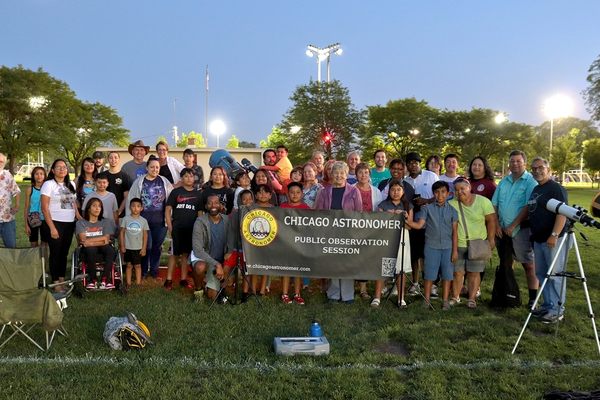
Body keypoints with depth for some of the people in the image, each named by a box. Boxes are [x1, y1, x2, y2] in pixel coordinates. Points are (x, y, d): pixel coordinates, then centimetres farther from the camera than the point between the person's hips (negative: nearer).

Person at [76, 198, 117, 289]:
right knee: (91, 249, -37)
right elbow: (83, 240, -5)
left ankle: (105, 279, -26)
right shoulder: (80, 223, 12)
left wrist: (90, 241, -7)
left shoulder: (105, 222, 16)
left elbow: (106, 240, 1)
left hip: (102, 253, 1)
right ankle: (92, 280, -24)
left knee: (109, 249, -34)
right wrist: (101, 239, -10)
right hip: (87, 253, -1)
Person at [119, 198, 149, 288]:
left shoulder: (143, 220, -2)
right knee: (129, 265, 9)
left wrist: (144, 248, -3)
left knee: (138, 265, 6)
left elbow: (145, 235, 0)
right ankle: (128, 283, 15)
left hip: (138, 248, 0)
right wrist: (122, 246, -4)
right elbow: (122, 232, 0)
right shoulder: (126, 219, -3)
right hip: (128, 247, 0)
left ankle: (138, 283, 11)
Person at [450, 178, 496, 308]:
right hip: (458, 244, 1)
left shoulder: (483, 201, -6)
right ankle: (455, 297, 19)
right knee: (457, 272, 5)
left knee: (474, 272, 4)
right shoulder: (452, 204, -4)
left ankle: (472, 299, 14)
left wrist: (490, 239, -4)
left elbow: (491, 220, -2)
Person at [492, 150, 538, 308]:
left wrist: (513, 226, -16)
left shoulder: (530, 181, -8)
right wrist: (497, 224, -2)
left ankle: (533, 298, 4)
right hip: (503, 229, 6)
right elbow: (494, 204, 10)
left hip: (521, 228, -6)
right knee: (505, 263, 14)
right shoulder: (504, 181, 11)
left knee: (528, 264, -2)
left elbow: (528, 207, -16)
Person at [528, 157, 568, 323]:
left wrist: (554, 235, -25)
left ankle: (557, 310, 3)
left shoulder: (556, 188, -11)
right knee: (541, 273, 14)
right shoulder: (535, 189, 16)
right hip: (538, 239, 9)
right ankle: (547, 305, 25)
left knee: (555, 275, -4)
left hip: (553, 239, -9)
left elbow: (562, 214, -18)